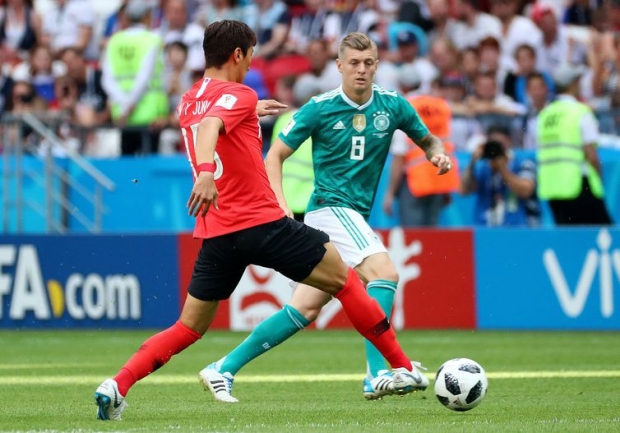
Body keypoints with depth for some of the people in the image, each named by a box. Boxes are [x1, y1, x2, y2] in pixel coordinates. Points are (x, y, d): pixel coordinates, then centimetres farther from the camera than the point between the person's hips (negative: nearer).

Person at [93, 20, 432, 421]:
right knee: (344, 279, 8)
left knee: (189, 328, 11)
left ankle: (117, 385, -7)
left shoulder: (189, 101, 16)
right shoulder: (238, 95, -7)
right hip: (262, 222, -7)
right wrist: (206, 173, -47)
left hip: (216, 234, 7)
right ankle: (403, 368, 10)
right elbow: (211, 125, -30)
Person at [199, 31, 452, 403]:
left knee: (305, 309, 5)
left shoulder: (393, 105, 5)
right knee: (384, 272, -27)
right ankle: (377, 376, -31)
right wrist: (282, 206, -15)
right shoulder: (320, 108, -6)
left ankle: (225, 368, 13)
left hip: (355, 217, 6)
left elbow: (427, 139, 20)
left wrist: (438, 153, -4)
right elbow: (275, 155, -1)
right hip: (330, 208, -6)